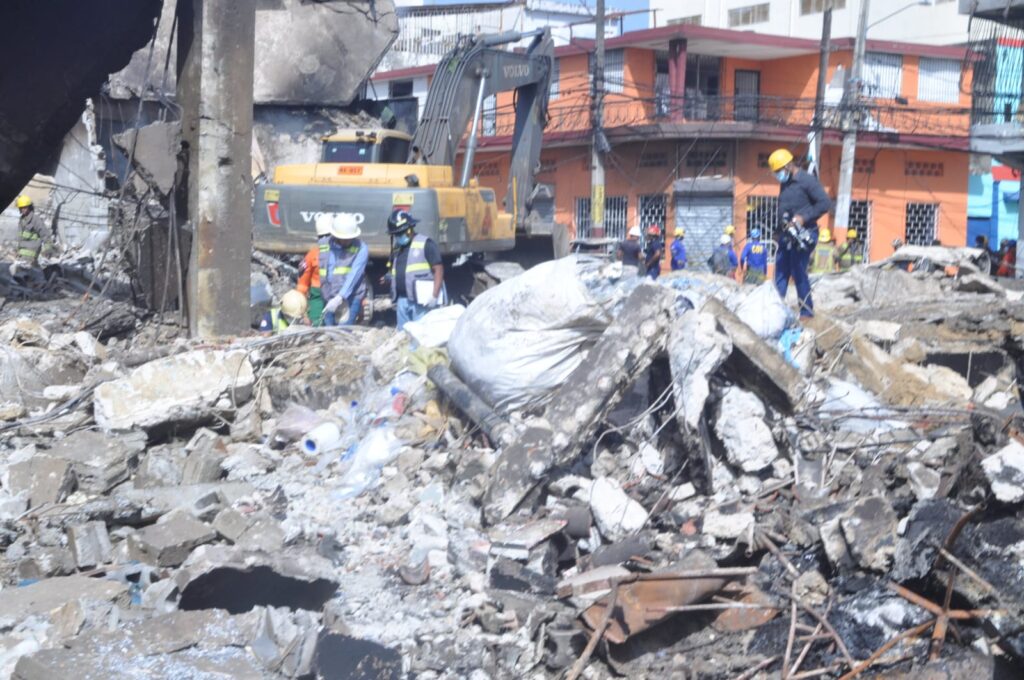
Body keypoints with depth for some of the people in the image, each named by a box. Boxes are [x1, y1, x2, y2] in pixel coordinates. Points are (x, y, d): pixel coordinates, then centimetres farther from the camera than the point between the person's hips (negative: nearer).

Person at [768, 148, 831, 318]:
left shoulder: (807, 180, -10)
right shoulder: (784, 184, 15)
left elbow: (825, 203, -16)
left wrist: (803, 218, -21)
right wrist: (780, 225, 9)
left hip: (803, 234, -8)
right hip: (786, 234, 8)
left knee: (798, 272, -6)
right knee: (781, 272, 6)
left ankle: (807, 311, 3)